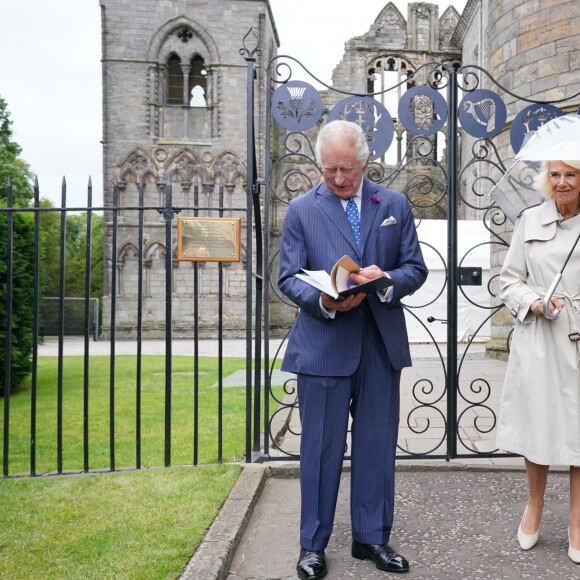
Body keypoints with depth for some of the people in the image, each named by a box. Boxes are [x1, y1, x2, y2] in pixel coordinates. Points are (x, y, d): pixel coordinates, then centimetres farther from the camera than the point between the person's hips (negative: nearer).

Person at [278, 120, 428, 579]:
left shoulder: (395, 205, 9)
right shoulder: (301, 209, 4)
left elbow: (415, 269, 6)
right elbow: (289, 278, 0)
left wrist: (386, 279, -16)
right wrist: (323, 301, -20)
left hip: (382, 343, 2)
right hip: (323, 344, -2)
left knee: (378, 443, 11)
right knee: (322, 446, 5)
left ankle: (372, 537, 28)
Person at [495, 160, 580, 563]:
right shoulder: (530, 220, 4)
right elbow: (510, 280, 7)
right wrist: (533, 302, -11)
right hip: (538, 339, 1)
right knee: (537, 422, 11)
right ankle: (534, 507, 34)